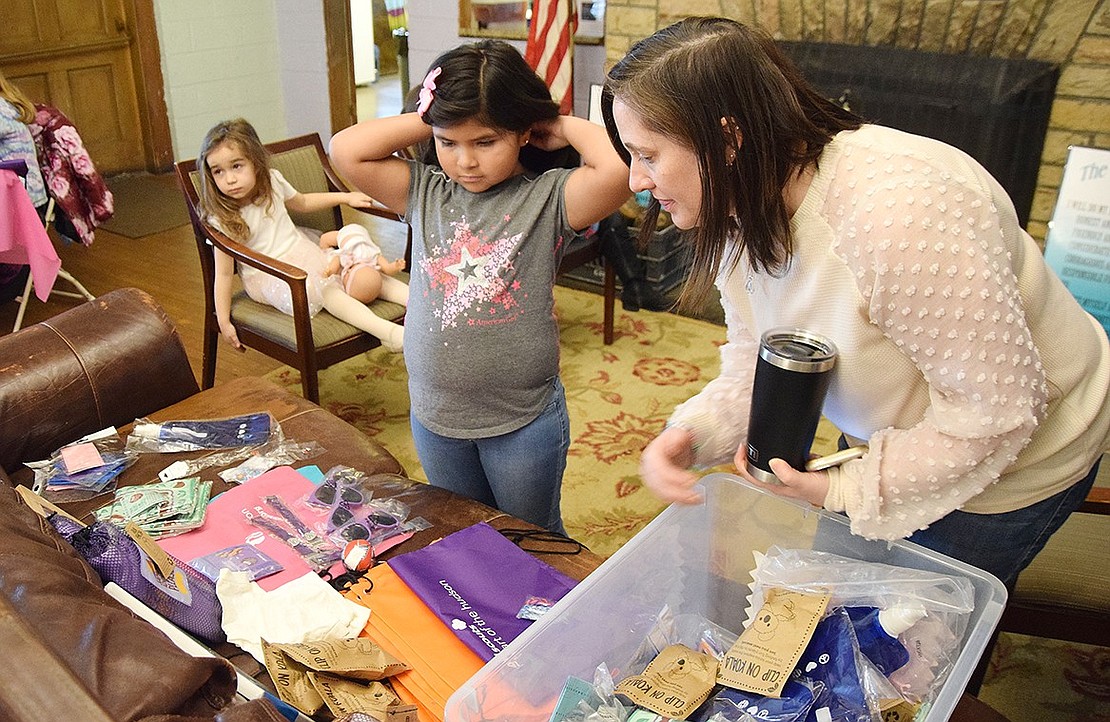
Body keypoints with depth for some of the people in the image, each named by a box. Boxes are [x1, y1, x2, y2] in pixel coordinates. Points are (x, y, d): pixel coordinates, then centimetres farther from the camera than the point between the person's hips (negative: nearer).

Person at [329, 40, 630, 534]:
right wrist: (426, 121, -9)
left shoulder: (548, 196, -14)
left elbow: (618, 168, -31)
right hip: (434, 416, 4)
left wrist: (565, 126, -15)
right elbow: (346, 151, -9)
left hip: (523, 419, -4)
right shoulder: (425, 191, -1)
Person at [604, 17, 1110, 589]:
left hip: (1008, 456, -7)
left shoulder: (895, 210, -39)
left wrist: (848, 489, -27)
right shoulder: (742, 211, -12)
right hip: (892, 435, 7)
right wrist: (692, 432, -24)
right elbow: (756, 361, -5)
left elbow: (998, 405, -32)